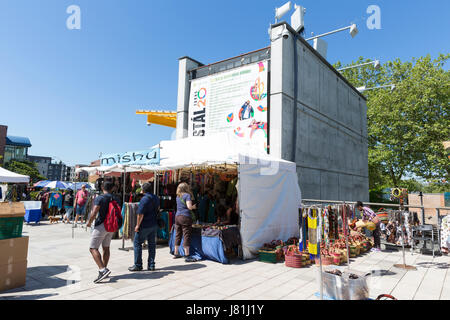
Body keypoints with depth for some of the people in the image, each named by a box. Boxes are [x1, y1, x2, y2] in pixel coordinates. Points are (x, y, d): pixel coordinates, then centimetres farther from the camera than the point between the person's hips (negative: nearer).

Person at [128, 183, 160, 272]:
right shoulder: (156, 198, 7)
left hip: (144, 226, -7)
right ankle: (151, 265, 15)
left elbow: (140, 214, -19)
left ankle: (138, 265, 10)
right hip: (154, 225, 7)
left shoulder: (144, 199, -17)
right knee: (152, 244, 11)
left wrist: (137, 225, -12)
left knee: (137, 244, 6)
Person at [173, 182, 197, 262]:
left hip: (177, 216, 7)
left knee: (178, 235, 15)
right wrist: (194, 206, 3)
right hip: (185, 217, -7)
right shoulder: (187, 195, -7)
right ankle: (187, 256, -3)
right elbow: (189, 207, -16)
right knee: (186, 236, -4)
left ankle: (176, 253, 25)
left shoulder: (178, 196, 13)